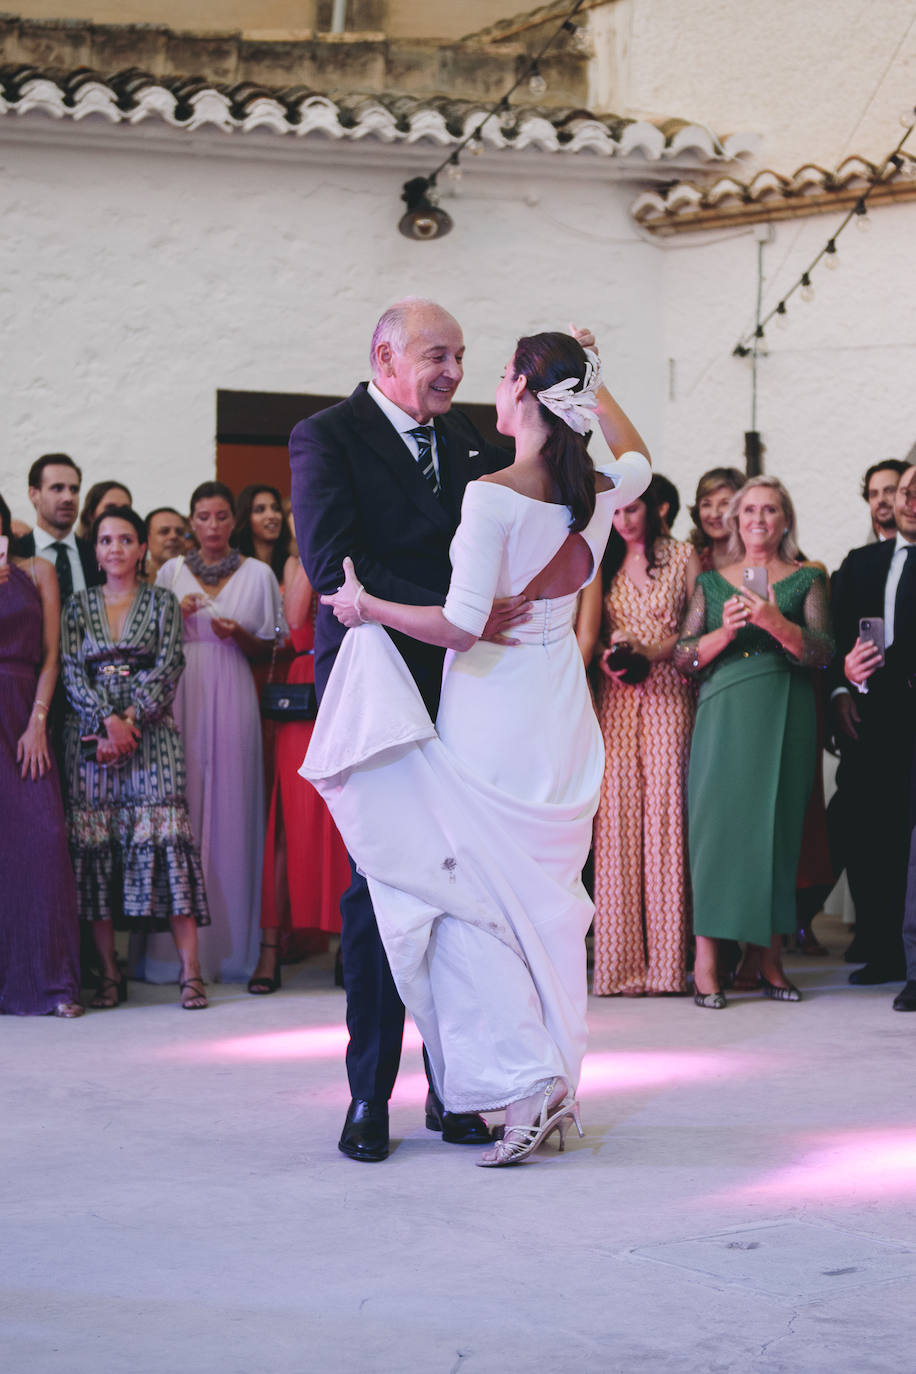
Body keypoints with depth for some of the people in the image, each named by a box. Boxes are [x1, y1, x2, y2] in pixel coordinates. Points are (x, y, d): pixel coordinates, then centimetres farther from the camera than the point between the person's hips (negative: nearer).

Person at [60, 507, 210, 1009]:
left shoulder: (161, 602, 10)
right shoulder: (78, 606, 12)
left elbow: (167, 667, 0)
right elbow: (71, 671, 2)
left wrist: (131, 718, -12)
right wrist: (108, 721, -12)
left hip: (150, 731, -2)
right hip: (91, 735, 2)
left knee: (164, 837, -13)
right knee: (95, 844, -5)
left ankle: (190, 971, -15)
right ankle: (108, 973, -1)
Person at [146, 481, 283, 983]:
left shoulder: (258, 574, 9)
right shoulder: (171, 572, 12)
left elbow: (269, 648, 12)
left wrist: (240, 636, -7)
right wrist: (175, 616, -5)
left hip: (231, 697, -1)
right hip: (179, 695, 1)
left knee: (229, 807, -3)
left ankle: (228, 944, 2)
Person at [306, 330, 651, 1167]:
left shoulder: (494, 496, -18)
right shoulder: (598, 495, 1)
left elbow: (461, 627, -21)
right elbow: (638, 460, 28)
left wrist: (368, 607, -8)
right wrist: (592, 381, 30)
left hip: (491, 722, -7)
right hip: (562, 721, 7)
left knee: (475, 897, -1)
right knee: (547, 902, 14)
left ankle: (527, 1083, -10)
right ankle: (560, 1085, 19)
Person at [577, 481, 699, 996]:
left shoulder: (683, 557, 8)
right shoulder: (602, 564, 13)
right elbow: (587, 634, 6)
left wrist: (655, 651, -7)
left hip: (669, 693, -2)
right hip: (616, 697, 2)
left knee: (664, 813, -6)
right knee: (617, 814, -5)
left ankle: (666, 960, -3)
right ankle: (621, 959, -3)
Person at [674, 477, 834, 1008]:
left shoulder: (807, 579, 9)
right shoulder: (711, 581, 13)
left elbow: (823, 652, -2)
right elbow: (683, 656, 7)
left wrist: (775, 623, -18)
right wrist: (725, 632, -11)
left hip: (786, 718, 0)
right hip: (724, 714, 0)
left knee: (778, 825, -1)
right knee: (718, 820, -7)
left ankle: (772, 959, 6)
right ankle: (707, 961, -7)